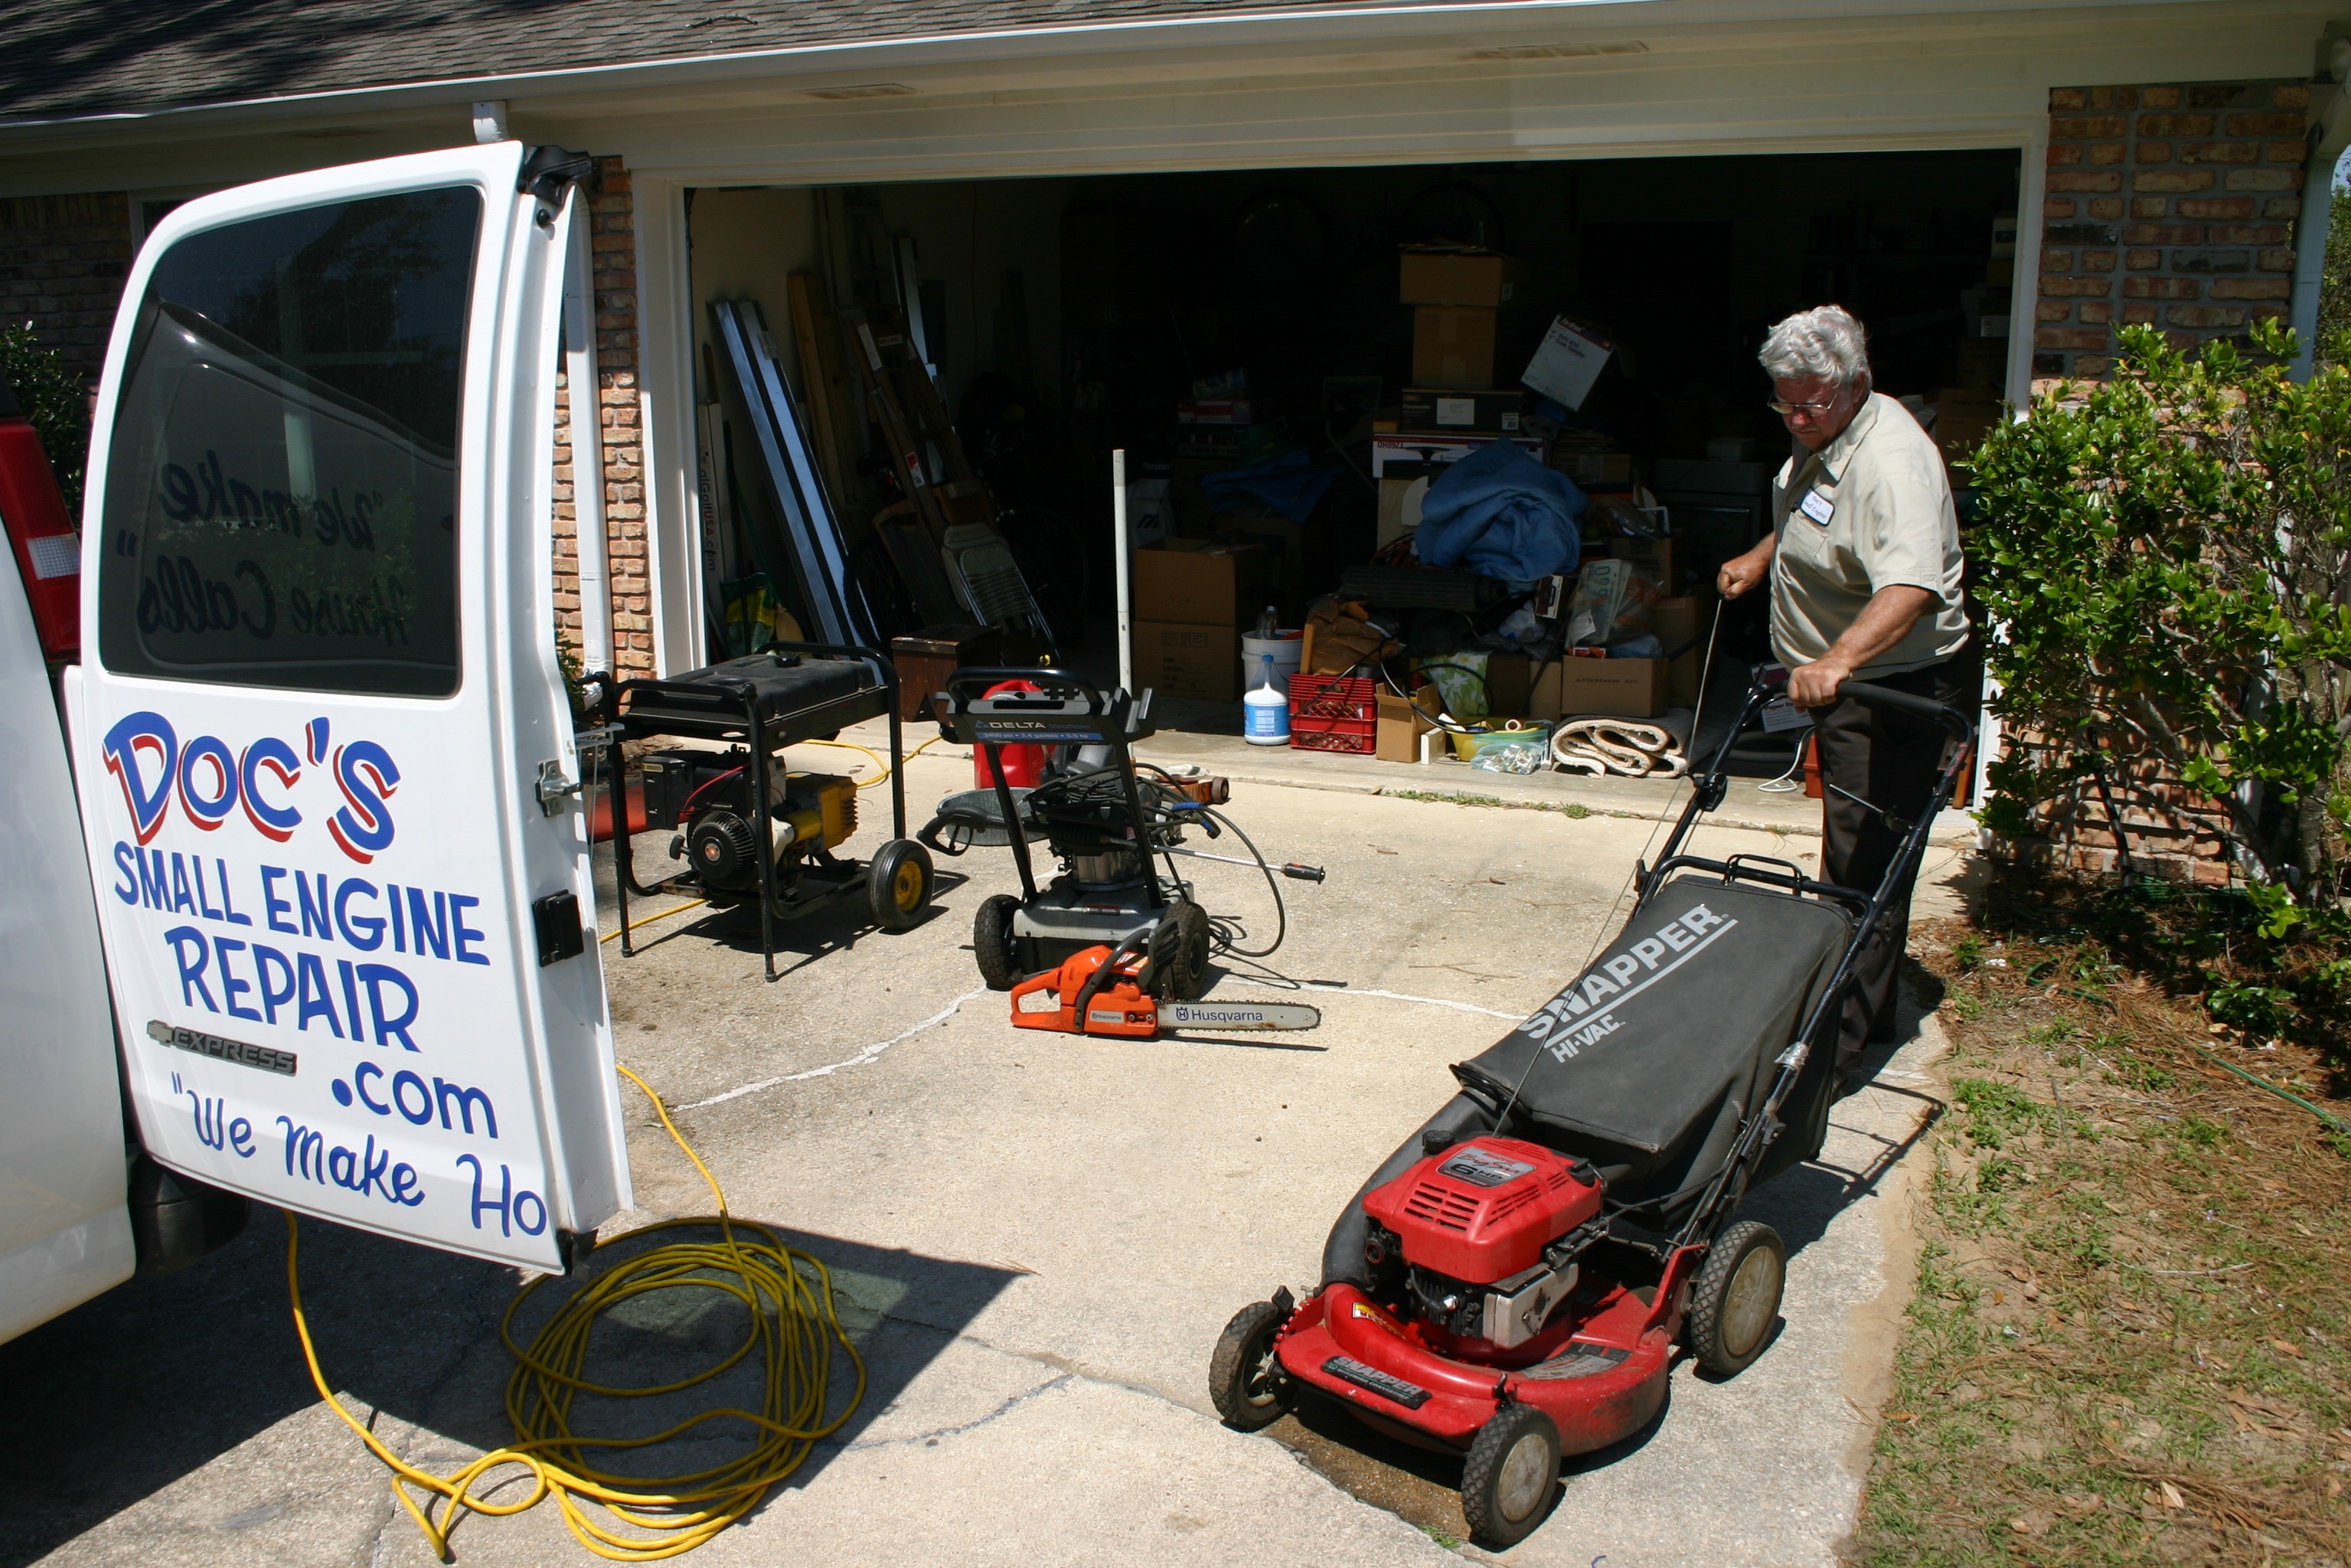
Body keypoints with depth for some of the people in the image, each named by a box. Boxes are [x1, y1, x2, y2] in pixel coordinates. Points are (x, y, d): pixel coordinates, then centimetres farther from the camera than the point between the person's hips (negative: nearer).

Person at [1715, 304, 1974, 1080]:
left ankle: (1839, 1045, -4)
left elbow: (1910, 587, -42)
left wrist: (1837, 660, -54)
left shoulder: (1891, 461, -26)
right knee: (1859, 857, 19)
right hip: (1842, 680, 11)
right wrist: (1761, 556, 21)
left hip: (1894, 689, -11)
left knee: (1864, 868, -9)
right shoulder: (1824, 437, 7)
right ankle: (1869, 1014, 33)